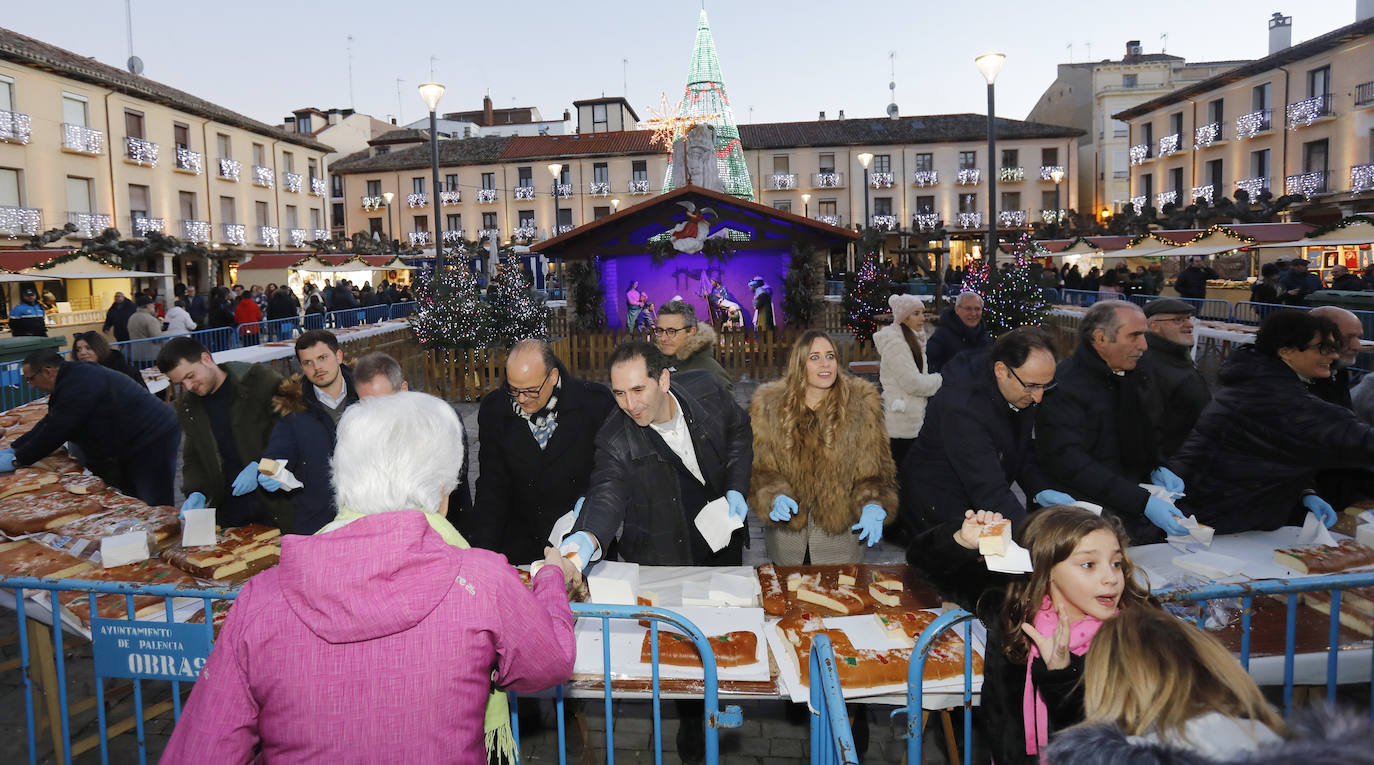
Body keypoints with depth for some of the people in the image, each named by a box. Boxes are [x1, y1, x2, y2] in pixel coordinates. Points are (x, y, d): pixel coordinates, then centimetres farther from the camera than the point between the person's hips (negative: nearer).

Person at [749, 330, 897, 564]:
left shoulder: (861, 403, -5)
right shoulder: (769, 404, -4)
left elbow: (875, 468, -2)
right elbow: (760, 468, -2)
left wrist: (873, 506, -19)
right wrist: (775, 497, -20)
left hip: (840, 532, -1)